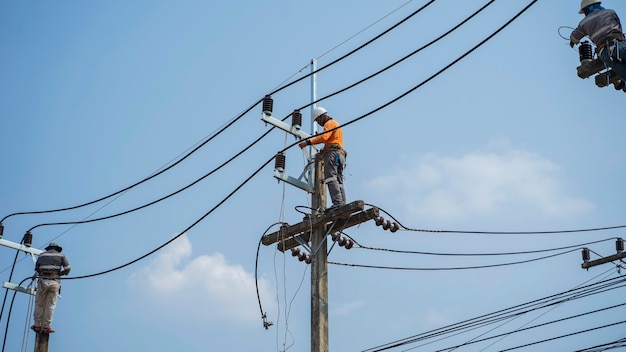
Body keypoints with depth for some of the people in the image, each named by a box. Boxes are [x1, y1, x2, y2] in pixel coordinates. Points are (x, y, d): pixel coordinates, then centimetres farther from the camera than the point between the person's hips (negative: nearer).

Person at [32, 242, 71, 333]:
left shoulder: (42, 255, 15)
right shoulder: (61, 255, 11)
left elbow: (37, 269, 18)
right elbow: (67, 269, 2)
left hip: (43, 281, 1)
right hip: (55, 282, 0)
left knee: (39, 304, 11)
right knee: (50, 305, 5)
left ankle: (37, 325, 9)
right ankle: (46, 327, 2)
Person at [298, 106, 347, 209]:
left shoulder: (329, 123, 3)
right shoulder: (336, 124, 33)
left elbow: (323, 137, -16)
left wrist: (308, 142, -22)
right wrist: (324, 149, 15)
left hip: (333, 153, -10)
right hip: (340, 154, 10)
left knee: (331, 178, -19)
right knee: (339, 180, 2)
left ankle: (337, 202, -33)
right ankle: (343, 204, -9)